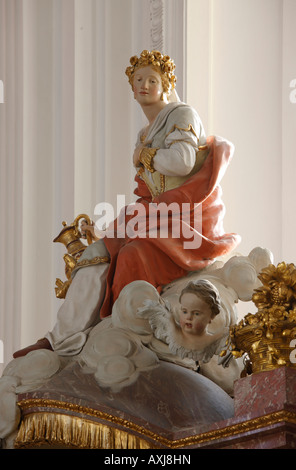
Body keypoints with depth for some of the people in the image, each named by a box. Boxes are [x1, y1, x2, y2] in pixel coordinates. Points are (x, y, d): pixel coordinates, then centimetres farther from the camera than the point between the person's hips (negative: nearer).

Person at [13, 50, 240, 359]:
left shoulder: (182, 114, -2)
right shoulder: (143, 135, 21)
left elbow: (182, 161, -20)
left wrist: (143, 156, -4)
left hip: (187, 216, -7)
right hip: (157, 214, 7)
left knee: (134, 257, -28)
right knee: (100, 253, -11)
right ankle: (63, 340, -14)